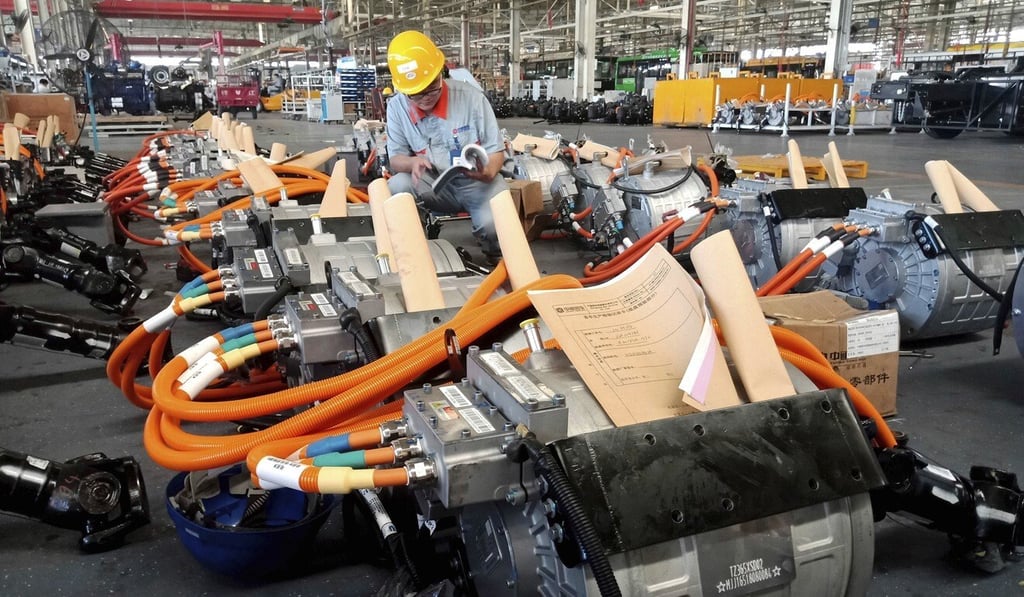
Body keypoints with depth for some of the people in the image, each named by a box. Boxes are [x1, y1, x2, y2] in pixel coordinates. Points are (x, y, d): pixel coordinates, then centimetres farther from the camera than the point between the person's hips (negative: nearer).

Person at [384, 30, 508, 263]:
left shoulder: (472, 97, -14)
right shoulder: (397, 107, -8)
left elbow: (496, 151, -9)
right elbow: (396, 159, -3)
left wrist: (489, 171, -33)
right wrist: (413, 162, -28)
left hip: (477, 183, -2)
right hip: (434, 185, 2)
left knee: (494, 225, -30)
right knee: (396, 187, -27)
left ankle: (498, 261, 8)